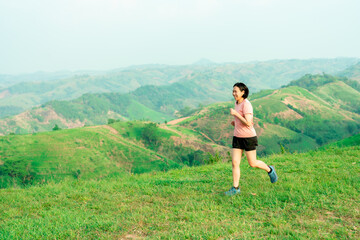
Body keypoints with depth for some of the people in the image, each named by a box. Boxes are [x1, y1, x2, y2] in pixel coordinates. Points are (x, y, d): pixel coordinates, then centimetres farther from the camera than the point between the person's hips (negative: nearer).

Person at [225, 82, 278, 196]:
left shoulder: (246, 104, -18)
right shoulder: (237, 103, 9)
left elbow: (248, 123, -25)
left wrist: (235, 114, -23)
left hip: (249, 137, -7)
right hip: (237, 137, 7)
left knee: (252, 163, 4)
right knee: (235, 163, -1)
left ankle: (269, 170, 33)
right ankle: (235, 188, 5)